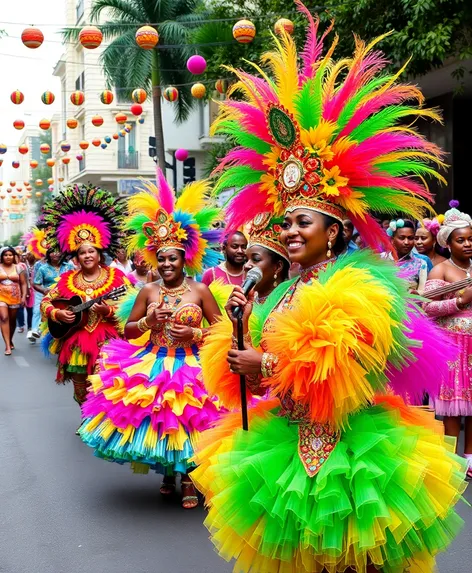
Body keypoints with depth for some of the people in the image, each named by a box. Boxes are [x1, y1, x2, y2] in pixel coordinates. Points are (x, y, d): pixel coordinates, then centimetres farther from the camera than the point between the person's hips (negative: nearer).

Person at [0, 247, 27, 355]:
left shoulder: (18, 268, 6)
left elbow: (23, 284, 6)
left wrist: (24, 296, -3)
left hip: (14, 297, 2)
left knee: (12, 320, 10)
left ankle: (10, 341, 32)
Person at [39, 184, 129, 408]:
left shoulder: (116, 277, -1)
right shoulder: (67, 279, 7)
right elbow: (45, 302, 12)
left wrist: (109, 310, -22)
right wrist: (57, 314, -8)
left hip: (106, 343, -3)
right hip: (76, 344, 3)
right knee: (82, 394, 11)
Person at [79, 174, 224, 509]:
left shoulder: (200, 290, -2)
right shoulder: (148, 292, 4)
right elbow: (128, 330, 10)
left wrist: (194, 334, -14)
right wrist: (149, 321, -8)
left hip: (190, 366, -2)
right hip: (152, 366, 2)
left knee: (187, 421, -5)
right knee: (156, 420, 4)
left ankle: (188, 479, 15)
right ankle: (167, 472, 28)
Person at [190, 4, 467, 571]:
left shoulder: (358, 284, -12)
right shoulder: (284, 291, 12)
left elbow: (346, 371, -23)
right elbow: (251, 374, 15)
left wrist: (268, 364, -17)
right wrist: (242, 326, -2)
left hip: (343, 449, -8)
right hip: (286, 442, 8)